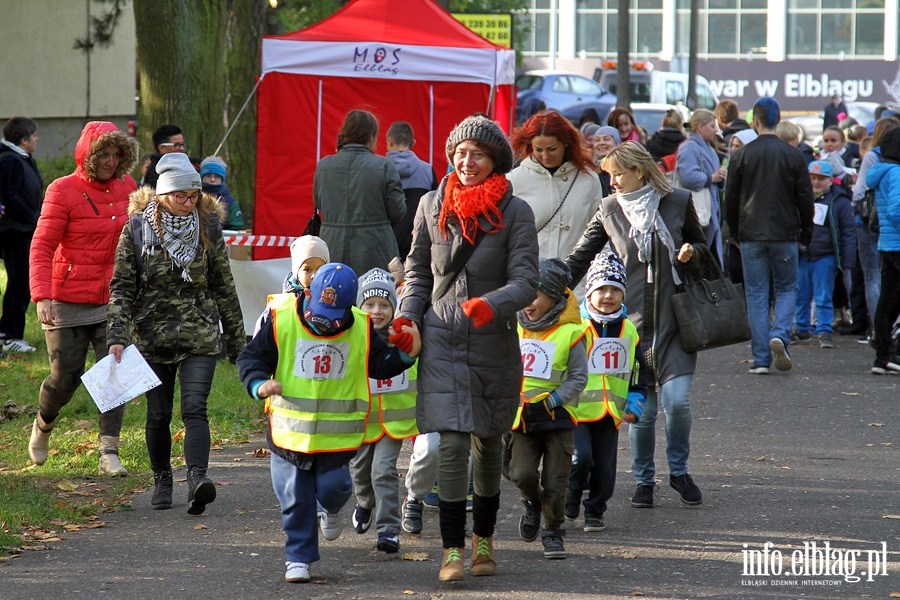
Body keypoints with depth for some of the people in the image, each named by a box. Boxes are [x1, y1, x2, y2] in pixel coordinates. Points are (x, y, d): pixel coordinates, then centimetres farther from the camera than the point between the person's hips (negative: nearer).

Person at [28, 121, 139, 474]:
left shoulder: (127, 187, 4)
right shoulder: (63, 191, -10)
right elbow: (42, 248, -13)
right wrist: (42, 296, -24)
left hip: (112, 301, 3)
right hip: (68, 303, -3)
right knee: (65, 377, 2)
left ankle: (109, 452, -8)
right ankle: (43, 426, 33)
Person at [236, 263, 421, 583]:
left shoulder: (362, 328, -4)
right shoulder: (279, 318, -10)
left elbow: (380, 364, 8)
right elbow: (252, 357, -2)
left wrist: (405, 355, -10)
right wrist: (259, 384, -20)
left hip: (337, 430, 1)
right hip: (290, 428, 0)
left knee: (332, 485, -3)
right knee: (294, 497, 3)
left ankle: (332, 510, 36)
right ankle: (299, 557, 18)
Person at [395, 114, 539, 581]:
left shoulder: (515, 212, -4)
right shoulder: (432, 206, 4)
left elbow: (525, 280, -11)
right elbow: (418, 271, 14)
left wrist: (491, 305, -30)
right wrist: (406, 316, -1)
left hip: (494, 341, 0)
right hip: (442, 339, 0)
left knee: (487, 443, 12)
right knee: (453, 444, -11)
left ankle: (483, 541, 29)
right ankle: (452, 548, -7)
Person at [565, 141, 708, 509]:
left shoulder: (678, 202, 1)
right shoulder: (609, 210, 3)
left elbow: (700, 245, 16)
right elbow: (579, 259, 7)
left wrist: (690, 254, -7)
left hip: (673, 319, -1)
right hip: (632, 322, 1)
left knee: (677, 398, -11)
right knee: (641, 408, 1)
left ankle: (679, 470, 12)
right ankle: (643, 481, 17)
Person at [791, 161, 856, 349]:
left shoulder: (839, 201, -3)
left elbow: (848, 233, -3)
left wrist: (847, 262, -7)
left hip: (825, 258, -4)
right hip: (802, 256, 4)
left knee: (823, 298, -4)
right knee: (801, 297, 12)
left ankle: (825, 332, 1)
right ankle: (801, 328, 26)